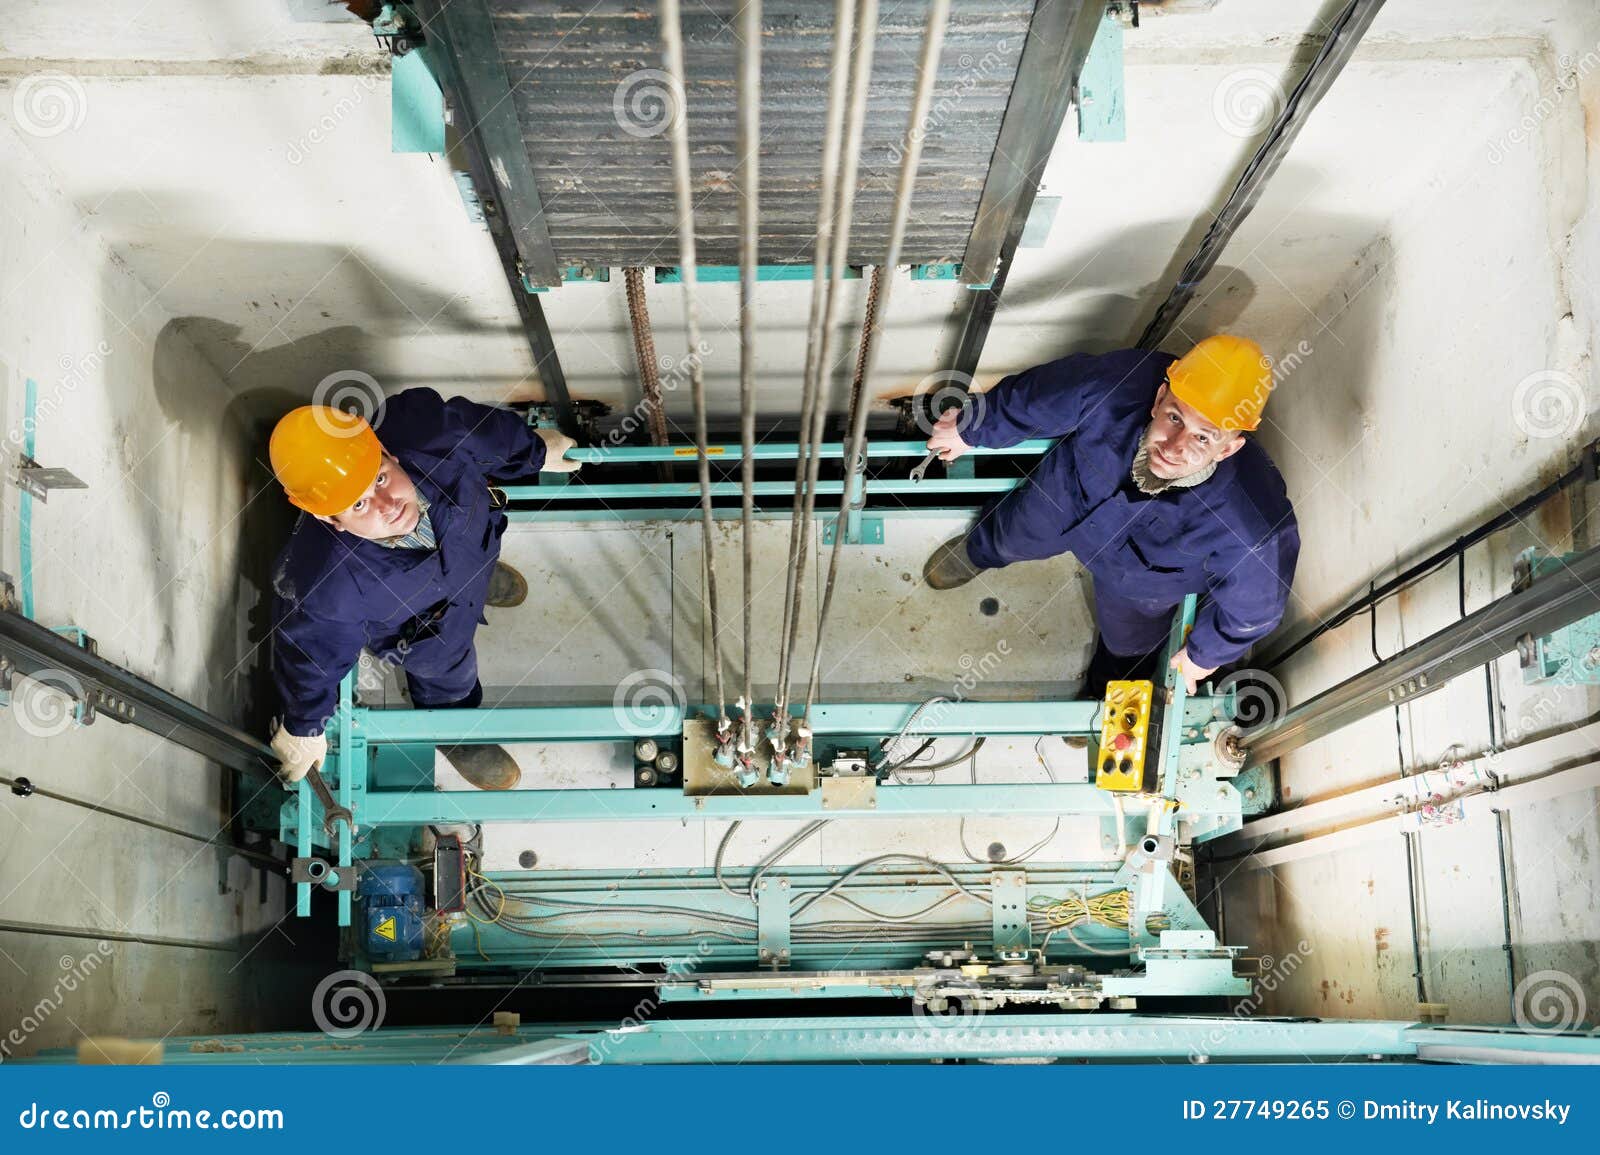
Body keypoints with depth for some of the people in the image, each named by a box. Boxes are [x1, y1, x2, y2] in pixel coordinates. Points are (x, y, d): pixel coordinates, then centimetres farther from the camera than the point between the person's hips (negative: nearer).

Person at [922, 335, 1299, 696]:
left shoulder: (1251, 528, -49)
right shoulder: (1114, 388, -46)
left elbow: (1255, 601, -26)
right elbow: (1034, 399, -23)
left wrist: (1206, 653, -5)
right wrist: (971, 430, -3)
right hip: (1066, 496, 1)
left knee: (1126, 644, 31)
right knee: (1013, 538, 34)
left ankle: (1105, 696, 69)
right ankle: (978, 552, 74)